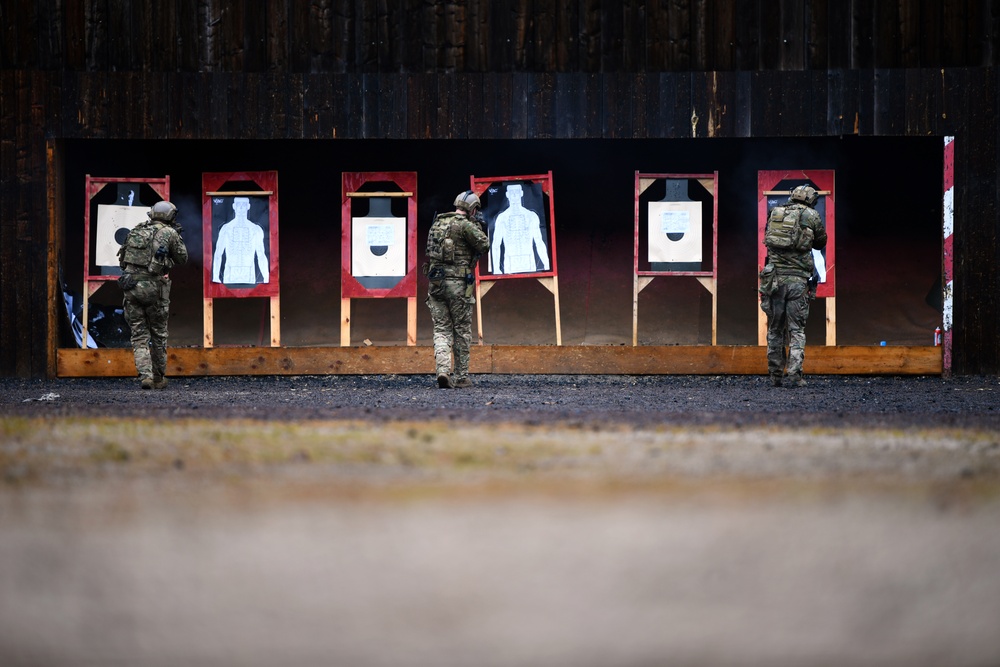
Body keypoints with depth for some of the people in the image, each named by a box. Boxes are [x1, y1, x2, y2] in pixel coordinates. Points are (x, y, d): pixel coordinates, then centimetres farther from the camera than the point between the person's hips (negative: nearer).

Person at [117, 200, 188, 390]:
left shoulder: (136, 230, 12)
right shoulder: (169, 233, -1)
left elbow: (122, 259, 15)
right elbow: (182, 259, 8)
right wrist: (177, 237, 18)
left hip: (131, 285, 3)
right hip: (154, 287, -3)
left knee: (139, 335, 5)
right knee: (159, 334, 12)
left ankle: (145, 375, -11)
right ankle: (158, 378, 18)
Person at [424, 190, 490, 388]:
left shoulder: (437, 223, 14)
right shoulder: (464, 225, -9)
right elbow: (484, 245, -9)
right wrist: (478, 227, 8)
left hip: (435, 281, 5)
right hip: (457, 283, -5)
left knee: (441, 329, 4)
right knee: (462, 331, 6)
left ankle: (442, 370, -15)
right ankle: (461, 377, 9)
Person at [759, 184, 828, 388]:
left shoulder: (775, 213, 10)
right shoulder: (812, 216, 2)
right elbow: (821, 243, 15)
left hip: (774, 277, 3)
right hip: (798, 279, -3)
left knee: (775, 329, 11)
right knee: (796, 330, 1)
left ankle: (775, 375, 12)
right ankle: (794, 375, -7)